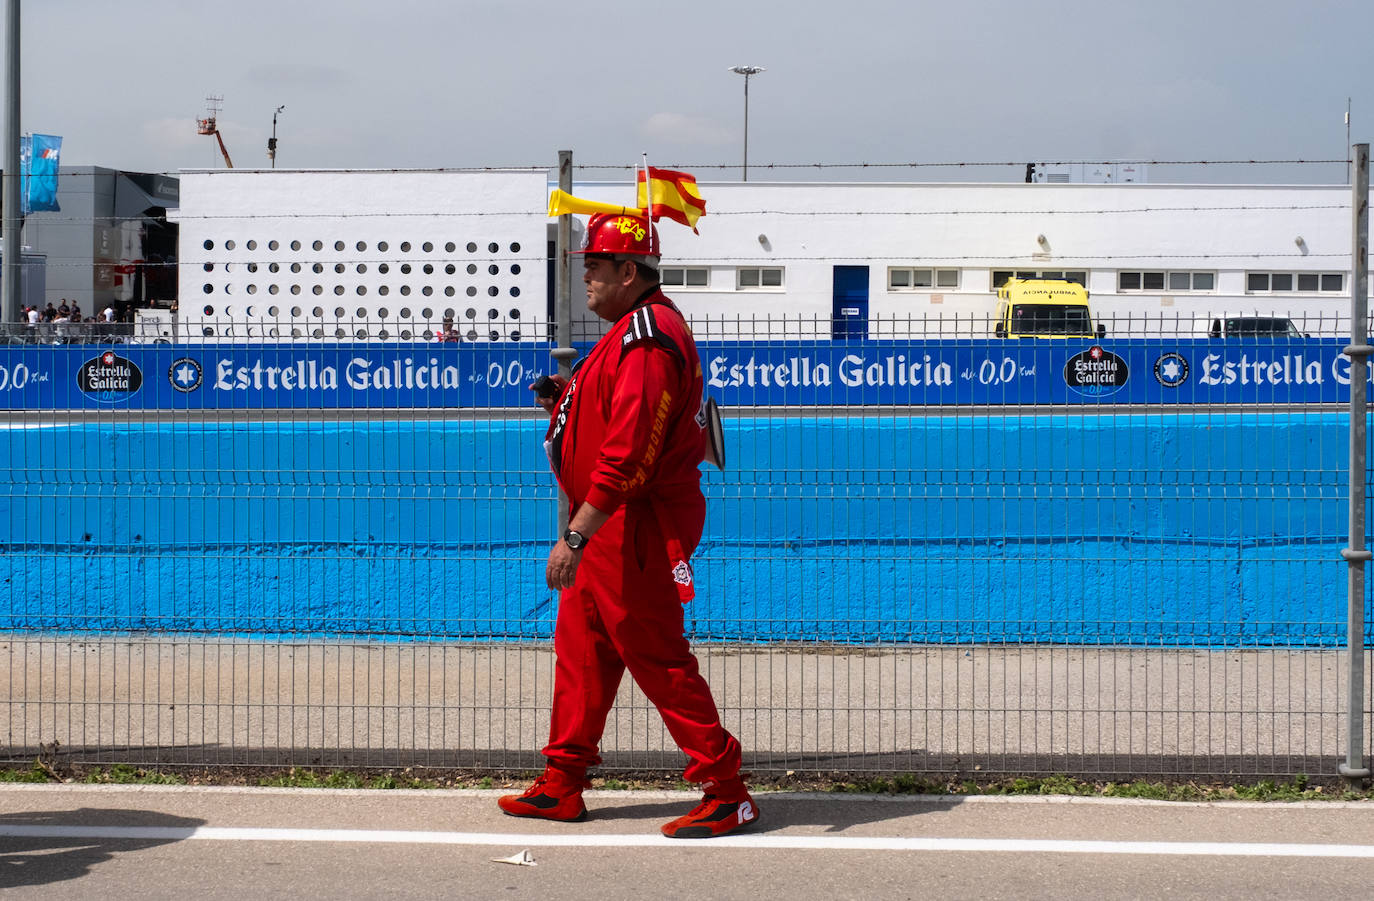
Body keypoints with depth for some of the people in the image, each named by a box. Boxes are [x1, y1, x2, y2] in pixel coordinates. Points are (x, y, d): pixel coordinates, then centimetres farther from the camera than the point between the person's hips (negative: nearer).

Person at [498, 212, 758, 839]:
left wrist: (575, 536, -28)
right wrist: (570, 399, 8)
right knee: (579, 646, 16)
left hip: (633, 528, -11)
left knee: (659, 658, -6)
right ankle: (562, 786, 25)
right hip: (607, 527, 11)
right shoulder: (634, 329, 15)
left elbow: (627, 451, -27)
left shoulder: (646, 336, -20)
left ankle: (726, 791, 0)